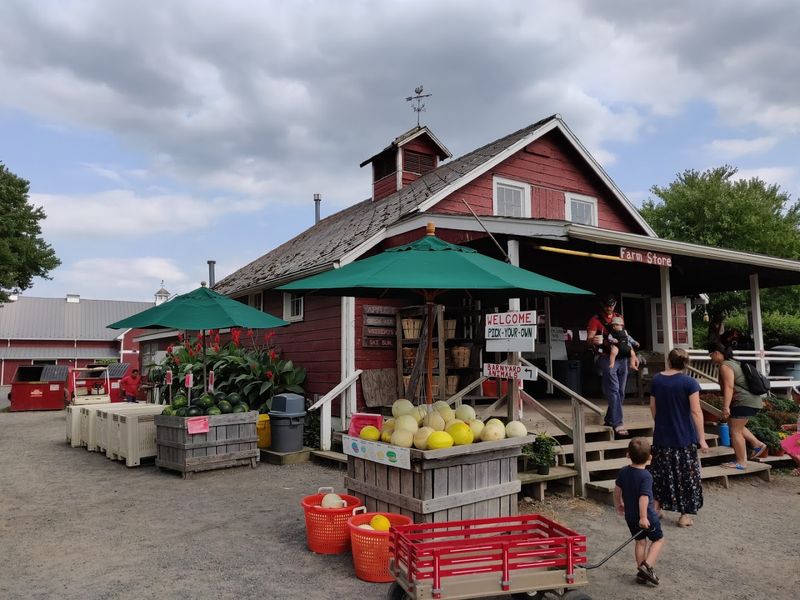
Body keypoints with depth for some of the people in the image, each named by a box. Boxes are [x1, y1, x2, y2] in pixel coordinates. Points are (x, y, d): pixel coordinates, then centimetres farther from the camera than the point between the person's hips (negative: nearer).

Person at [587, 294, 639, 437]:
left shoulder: (619, 317, 16)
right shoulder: (596, 320, -1)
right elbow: (589, 339, -8)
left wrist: (633, 355, 15)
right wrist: (593, 340, -31)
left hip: (621, 358, 6)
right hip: (606, 358, -6)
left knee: (620, 392, 8)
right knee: (613, 391, -12)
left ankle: (609, 419, 21)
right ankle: (618, 424, -13)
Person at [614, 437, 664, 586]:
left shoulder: (623, 472, -2)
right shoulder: (646, 476, -22)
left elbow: (617, 489, 8)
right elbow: (643, 497, -28)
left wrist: (619, 505, 23)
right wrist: (643, 517, -25)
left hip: (630, 515, 6)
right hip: (647, 516, -6)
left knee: (640, 541, 18)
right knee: (658, 539, 13)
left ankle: (641, 572, 21)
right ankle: (647, 565, -2)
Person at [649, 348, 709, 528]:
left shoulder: (656, 380, 1)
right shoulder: (689, 382, -12)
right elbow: (696, 412, -14)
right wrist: (702, 439, -9)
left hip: (662, 437, 4)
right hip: (685, 438, -4)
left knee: (660, 471, 16)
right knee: (686, 475, 8)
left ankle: (656, 506, 26)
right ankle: (685, 515, 14)